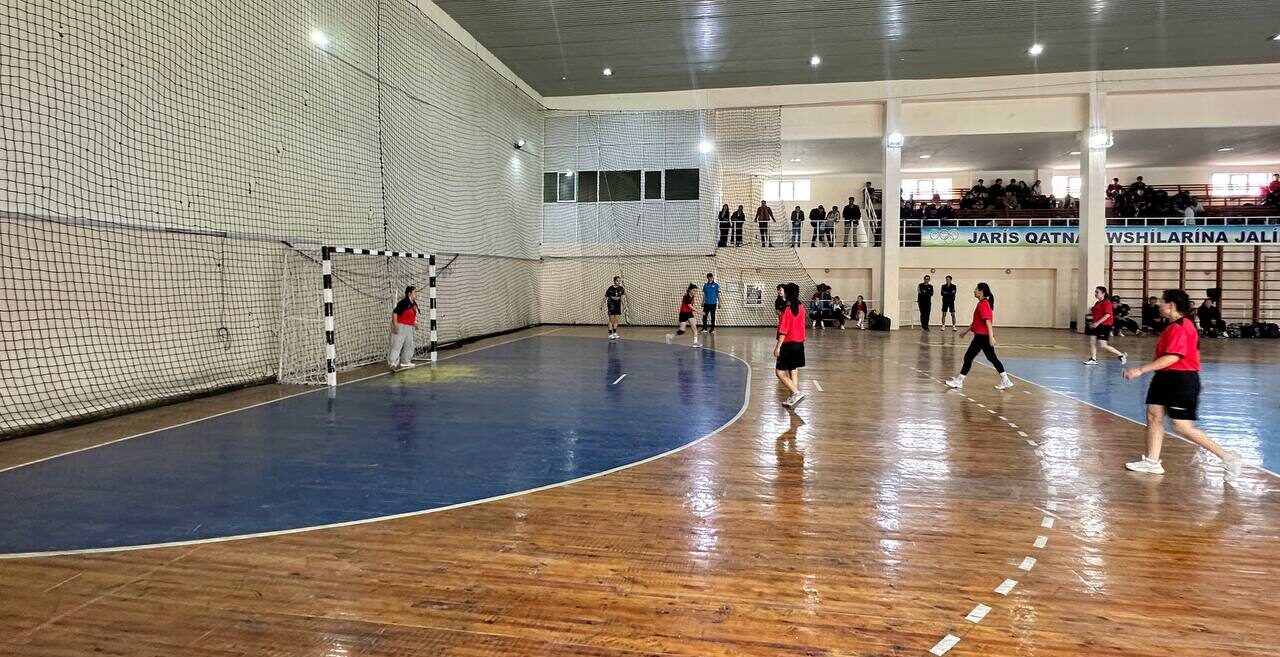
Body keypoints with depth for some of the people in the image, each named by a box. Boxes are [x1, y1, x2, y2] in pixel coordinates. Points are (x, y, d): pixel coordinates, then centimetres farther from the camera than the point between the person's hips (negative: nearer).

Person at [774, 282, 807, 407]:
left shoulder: (787, 310, -17)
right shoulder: (800, 308, 5)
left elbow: (783, 331, -18)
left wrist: (778, 346, -14)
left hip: (788, 344, -8)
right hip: (799, 344, 8)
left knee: (780, 372, -2)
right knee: (794, 372, 13)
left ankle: (797, 393, -12)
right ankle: (793, 399, 17)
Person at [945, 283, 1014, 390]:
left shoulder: (983, 305, -15)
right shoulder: (983, 304, 15)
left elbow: (988, 322, -23)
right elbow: (976, 321, 24)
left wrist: (991, 337, -28)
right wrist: (966, 331, 28)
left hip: (981, 336, -10)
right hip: (982, 336, 10)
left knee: (968, 357, -2)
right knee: (992, 358, 12)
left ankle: (959, 381, 6)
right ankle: (1006, 381, 12)